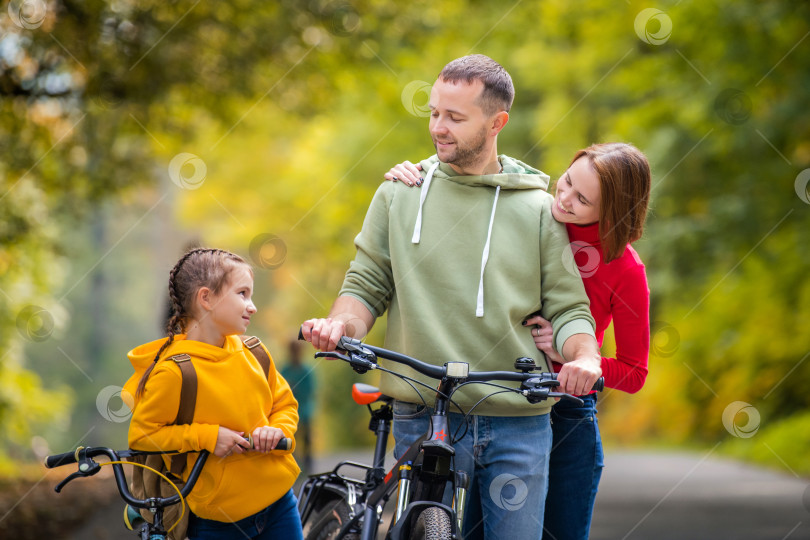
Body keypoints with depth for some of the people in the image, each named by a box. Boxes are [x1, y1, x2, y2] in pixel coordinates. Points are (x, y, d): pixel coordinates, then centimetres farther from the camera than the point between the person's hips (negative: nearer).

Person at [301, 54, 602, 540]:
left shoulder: (536, 208, 6)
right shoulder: (400, 192, 8)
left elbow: (567, 307, 5)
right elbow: (368, 283, 11)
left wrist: (585, 358, -16)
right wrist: (341, 325, -11)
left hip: (518, 427, 0)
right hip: (423, 419, 0)